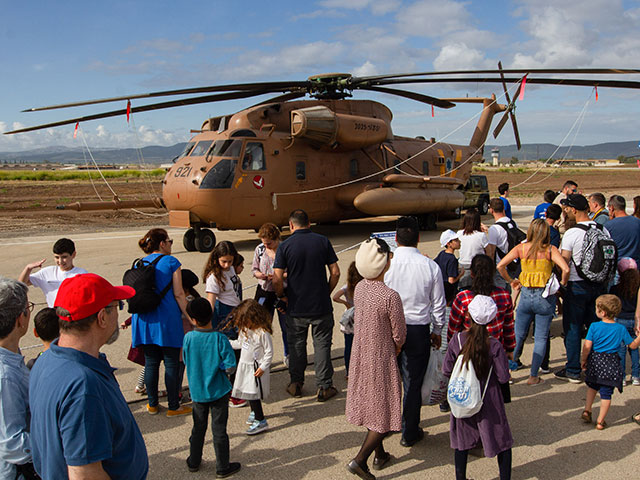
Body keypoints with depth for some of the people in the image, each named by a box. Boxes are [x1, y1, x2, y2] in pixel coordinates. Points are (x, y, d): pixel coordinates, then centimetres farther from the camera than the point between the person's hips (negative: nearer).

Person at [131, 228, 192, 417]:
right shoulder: (171, 262, -7)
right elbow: (178, 294, -9)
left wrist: (134, 321, 24)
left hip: (144, 319, 5)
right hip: (167, 320, -5)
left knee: (150, 362, 14)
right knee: (171, 364, 4)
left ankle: (152, 404, 23)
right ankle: (173, 407, 11)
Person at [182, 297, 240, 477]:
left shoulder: (188, 337, -12)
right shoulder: (219, 338, -19)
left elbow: (186, 362, 2)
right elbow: (231, 367, -19)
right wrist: (219, 367, 0)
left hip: (197, 391, 3)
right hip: (218, 391, -3)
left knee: (198, 428, 21)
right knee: (219, 430, 8)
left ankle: (194, 462, 35)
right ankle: (222, 468, 20)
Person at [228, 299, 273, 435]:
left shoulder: (263, 333, -21)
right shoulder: (244, 329, 4)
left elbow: (269, 352, -16)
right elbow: (240, 343, 20)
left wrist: (262, 368, -18)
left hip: (256, 368, -8)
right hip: (244, 366, 8)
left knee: (252, 393, -10)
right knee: (247, 391, 18)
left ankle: (261, 421, -2)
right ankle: (255, 412, 41)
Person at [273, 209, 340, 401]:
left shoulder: (285, 246, -7)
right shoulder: (323, 241, -3)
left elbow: (277, 279, -13)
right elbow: (335, 272, -3)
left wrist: (282, 296, 5)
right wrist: (327, 292, 10)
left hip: (296, 307, 0)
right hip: (321, 306, 0)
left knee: (296, 346, 15)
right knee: (322, 345, 10)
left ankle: (296, 384, 25)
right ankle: (323, 387, 14)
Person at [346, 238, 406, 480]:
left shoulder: (359, 288, -6)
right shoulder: (390, 296, -26)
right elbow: (399, 336, -17)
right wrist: (394, 352, 5)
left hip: (360, 356, 7)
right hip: (381, 359, -7)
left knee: (371, 404, 22)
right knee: (386, 414, 9)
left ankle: (379, 455, 37)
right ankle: (359, 459, 6)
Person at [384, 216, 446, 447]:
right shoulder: (430, 266, -7)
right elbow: (439, 303, 1)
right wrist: (437, 331, 15)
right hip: (418, 330, 0)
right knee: (413, 383, 9)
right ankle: (410, 434, 21)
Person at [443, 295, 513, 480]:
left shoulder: (457, 340, -12)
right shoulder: (494, 345, -18)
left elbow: (446, 370, -6)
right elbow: (503, 377, -12)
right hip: (489, 402, -2)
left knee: (462, 441, 17)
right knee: (502, 440, 15)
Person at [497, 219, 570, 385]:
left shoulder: (521, 248, -2)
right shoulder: (550, 250, -7)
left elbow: (500, 266, -7)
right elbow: (566, 269, -20)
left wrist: (510, 281, 7)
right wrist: (562, 283, -1)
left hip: (526, 295, 2)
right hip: (545, 297, -1)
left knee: (518, 335, 15)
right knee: (541, 337, 9)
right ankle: (533, 376, 12)